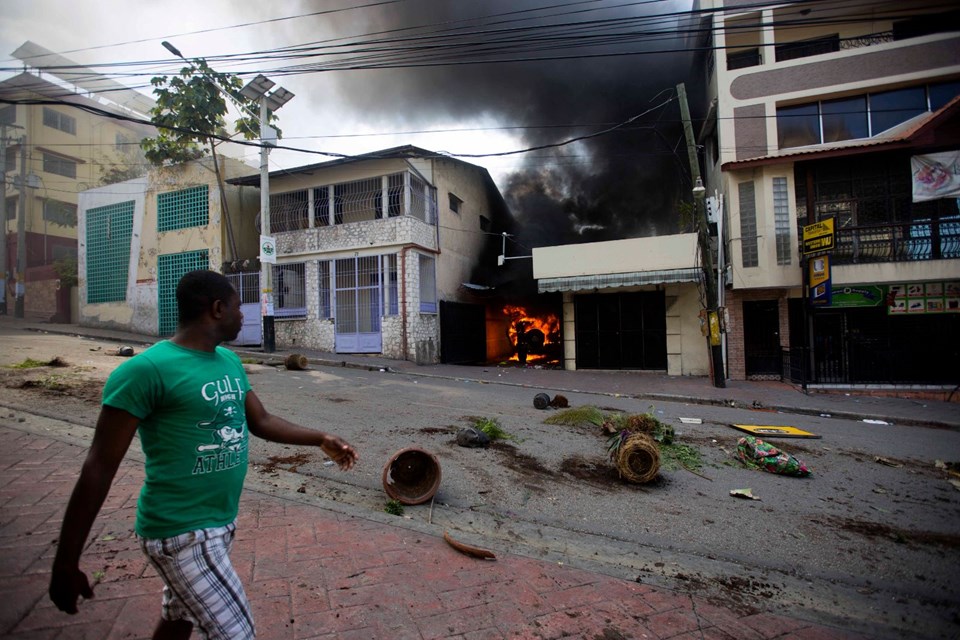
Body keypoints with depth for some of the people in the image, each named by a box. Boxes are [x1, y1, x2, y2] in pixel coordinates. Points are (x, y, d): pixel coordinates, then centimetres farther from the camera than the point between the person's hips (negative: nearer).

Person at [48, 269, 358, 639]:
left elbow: (261, 422, 13)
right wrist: (66, 563, -11)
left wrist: (320, 439, 6)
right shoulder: (147, 369, -20)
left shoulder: (229, 361, 5)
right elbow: (99, 468, -16)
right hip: (181, 532, -8)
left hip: (223, 521, 8)